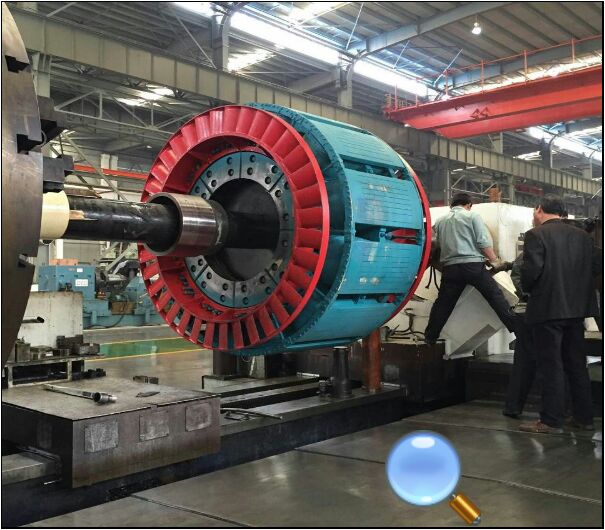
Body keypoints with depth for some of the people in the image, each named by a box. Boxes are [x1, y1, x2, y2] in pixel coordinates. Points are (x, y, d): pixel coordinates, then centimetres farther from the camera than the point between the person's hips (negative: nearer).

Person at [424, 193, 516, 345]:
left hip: (450, 267, 4)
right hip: (473, 264, -3)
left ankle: (430, 337, 15)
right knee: (495, 296, 4)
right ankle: (515, 328, 3)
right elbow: (484, 242, -5)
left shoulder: (440, 221, 14)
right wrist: (494, 260, 4)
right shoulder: (472, 216, 2)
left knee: (443, 303, 12)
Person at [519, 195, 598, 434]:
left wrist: (527, 289, 1)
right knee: (577, 364, 15)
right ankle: (584, 417, 22)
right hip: (577, 307, 6)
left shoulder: (536, 235, -11)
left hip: (547, 308, -6)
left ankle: (551, 420, 5)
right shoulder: (582, 236, 7)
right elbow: (592, 269, 7)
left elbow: (531, 270, -18)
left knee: (550, 366, 0)